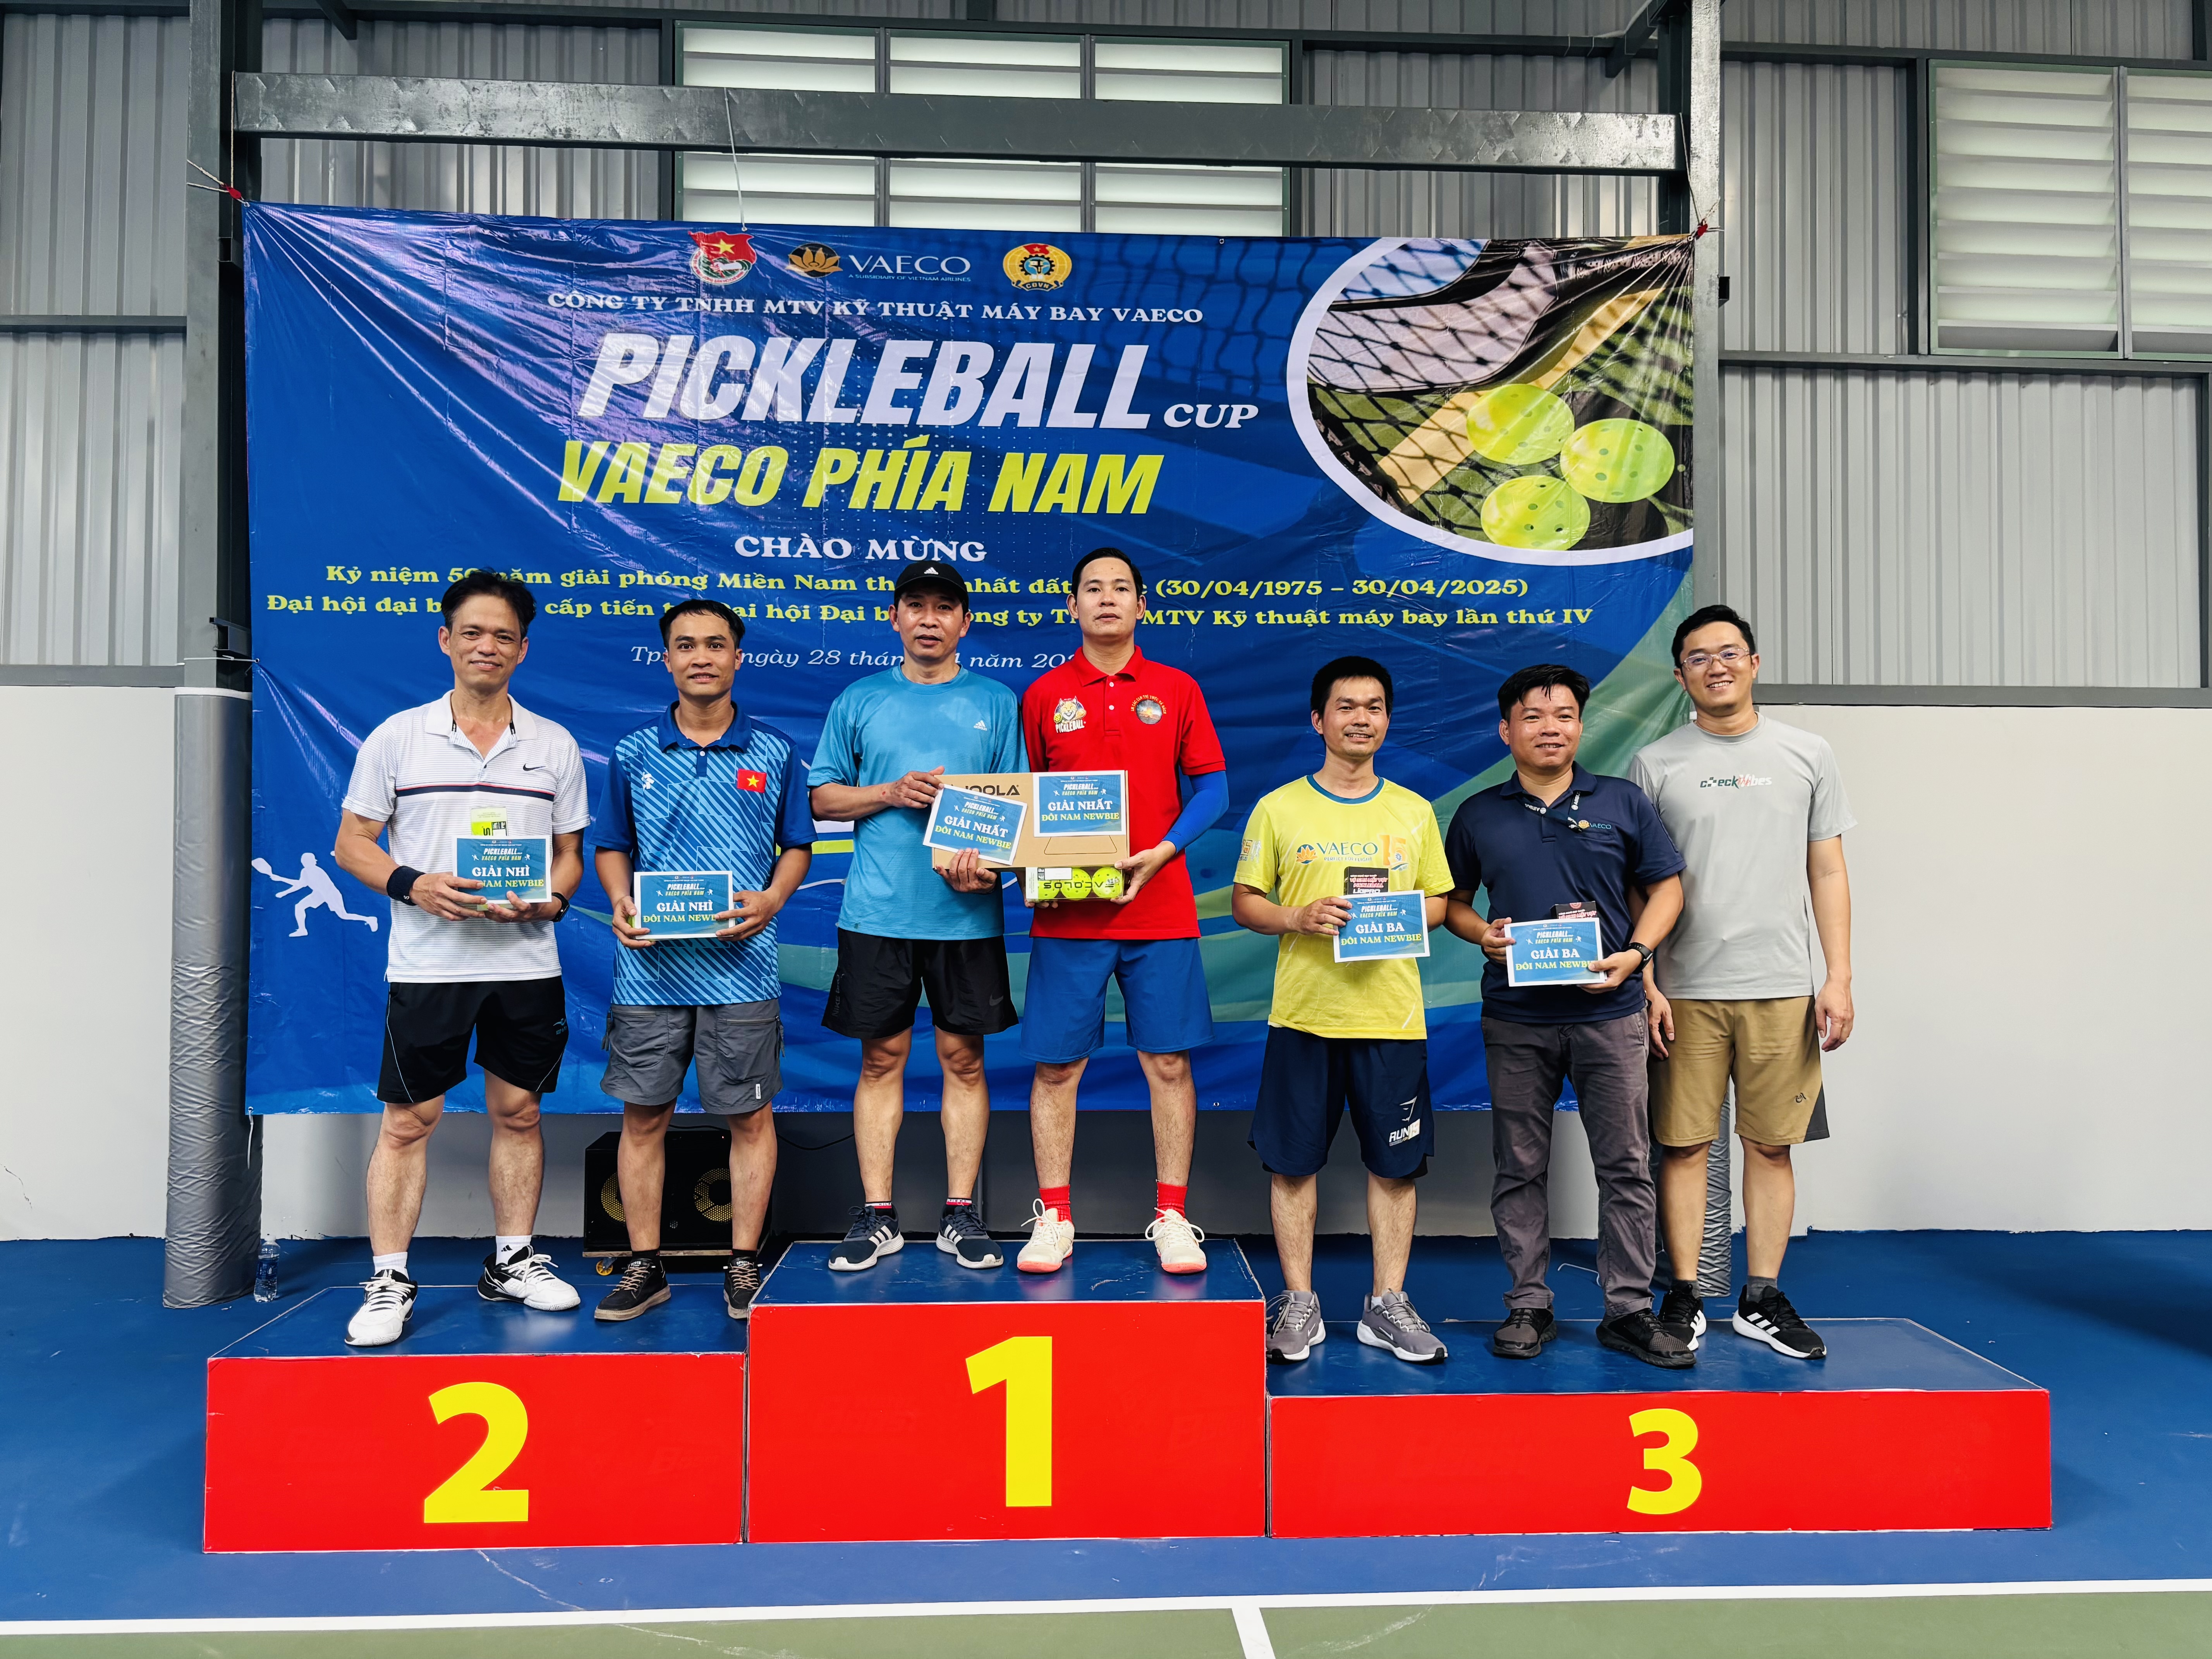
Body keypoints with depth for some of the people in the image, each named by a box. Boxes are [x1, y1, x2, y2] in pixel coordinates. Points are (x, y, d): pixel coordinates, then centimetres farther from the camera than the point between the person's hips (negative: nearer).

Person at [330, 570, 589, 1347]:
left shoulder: (556, 746, 7)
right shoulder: (397, 737, 2)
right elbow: (352, 843, 4)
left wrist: (550, 900, -11)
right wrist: (413, 885, -15)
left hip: (527, 962, 2)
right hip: (426, 962, -2)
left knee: (518, 1111, 10)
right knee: (408, 1120, 2)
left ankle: (513, 1261, 24)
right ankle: (388, 1282, 13)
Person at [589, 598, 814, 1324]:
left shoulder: (774, 754, 5)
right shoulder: (634, 754, 7)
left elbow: (798, 847, 9)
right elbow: (610, 847, 13)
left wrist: (770, 900, -10)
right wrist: (620, 901, -7)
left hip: (740, 968, -1)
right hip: (650, 967, 1)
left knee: (750, 1117, 5)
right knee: (643, 1117, 7)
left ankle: (743, 1264, 18)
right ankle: (645, 1266, 21)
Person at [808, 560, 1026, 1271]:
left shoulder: (996, 703, 7)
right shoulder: (859, 700, 9)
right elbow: (822, 797, 9)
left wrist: (989, 862, -13)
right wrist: (889, 793, -8)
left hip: (967, 913, 0)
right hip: (878, 911, 1)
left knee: (963, 1058, 5)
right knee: (881, 1058, 5)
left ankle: (960, 1214, 14)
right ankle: (877, 1217, 14)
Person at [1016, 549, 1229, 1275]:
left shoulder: (1176, 690, 6)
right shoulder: (1043, 695, 7)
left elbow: (1212, 786, 4)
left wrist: (1162, 851, -10)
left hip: (1160, 909, 0)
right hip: (1066, 913, 0)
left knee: (1169, 1062, 4)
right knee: (1056, 1065, 4)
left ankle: (1171, 1218, 17)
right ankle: (1054, 1220, 17)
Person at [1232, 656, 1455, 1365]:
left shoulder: (1414, 811, 10)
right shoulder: (1278, 809, 4)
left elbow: (1440, 900, 14)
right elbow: (1244, 901, 4)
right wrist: (1299, 919, -14)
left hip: (1393, 1015, 2)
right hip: (1303, 1012, -1)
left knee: (1395, 1163, 6)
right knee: (1292, 1160, 3)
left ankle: (1387, 1304, 20)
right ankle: (1299, 1303, 18)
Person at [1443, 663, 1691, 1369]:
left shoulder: (1622, 803, 6)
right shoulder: (1479, 815, 8)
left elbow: (1666, 887, 8)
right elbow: (1453, 901, 15)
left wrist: (1635, 953, -8)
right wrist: (1482, 934, -6)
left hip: (1608, 1012, 0)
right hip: (1515, 1019, 1)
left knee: (1625, 1166, 3)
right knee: (1520, 1168, 6)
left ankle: (1629, 1309, 14)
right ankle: (1528, 1306, 17)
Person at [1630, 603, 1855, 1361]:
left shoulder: (1808, 755, 8)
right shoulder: (1655, 763, 4)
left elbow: (1828, 874, 8)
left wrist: (1839, 979, 0)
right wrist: (1646, 984, -4)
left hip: (1781, 987, 1)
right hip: (1685, 991, -1)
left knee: (1771, 1145, 7)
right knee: (1684, 1145, 3)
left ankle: (1762, 1299, 19)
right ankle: (1684, 1298, 15)